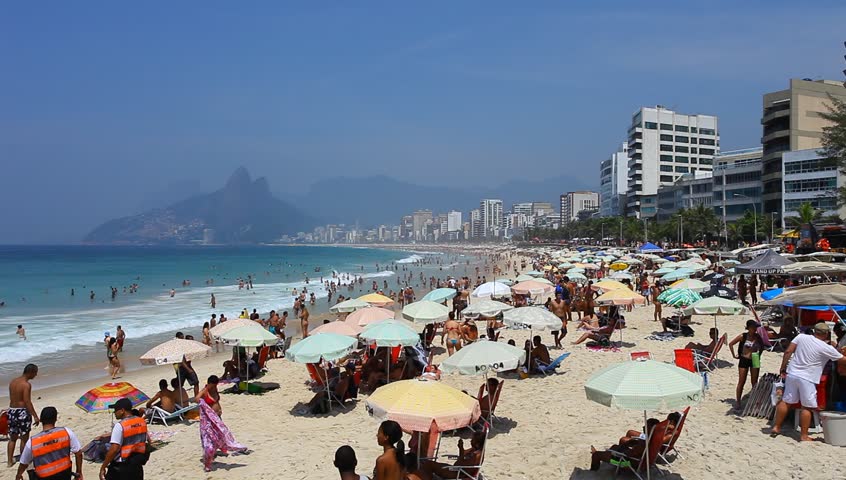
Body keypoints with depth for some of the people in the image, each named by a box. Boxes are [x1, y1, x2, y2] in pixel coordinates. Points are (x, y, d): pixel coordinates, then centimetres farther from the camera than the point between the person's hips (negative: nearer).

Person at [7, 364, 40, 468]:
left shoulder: (13, 382, 8)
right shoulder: (26, 384, -17)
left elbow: (12, 398, 12)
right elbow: (27, 402, -19)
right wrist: (35, 416, -16)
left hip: (11, 411, 7)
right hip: (22, 412, -7)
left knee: (12, 438, 19)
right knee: (24, 438, 5)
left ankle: (10, 461, 25)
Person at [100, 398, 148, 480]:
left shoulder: (120, 426, -18)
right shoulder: (142, 422, 3)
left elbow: (114, 449, -21)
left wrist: (103, 467, -14)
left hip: (121, 467, -6)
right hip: (137, 466, 6)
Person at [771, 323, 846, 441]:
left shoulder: (801, 337, 1)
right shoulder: (827, 348, -8)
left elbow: (788, 352, 1)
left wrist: (783, 369, 8)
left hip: (792, 374, 5)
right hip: (807, 379, -5)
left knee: (786, 401, 12)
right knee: (807, 407, 5)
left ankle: (776, 427, 18)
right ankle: (804, 436, 9)